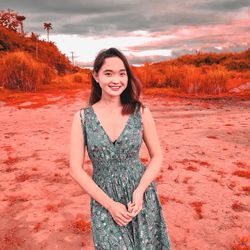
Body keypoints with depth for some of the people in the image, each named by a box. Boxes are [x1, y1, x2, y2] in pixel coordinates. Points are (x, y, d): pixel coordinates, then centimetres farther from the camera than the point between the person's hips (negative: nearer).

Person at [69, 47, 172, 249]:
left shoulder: (141, 112, -5)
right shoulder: (82, 117, -7)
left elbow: (157, 156, 1)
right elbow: (76, 169, -6)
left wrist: (140, 190, -14)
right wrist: (110, 204, -11)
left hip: (141, 198, 1)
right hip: (104, 202, -1)